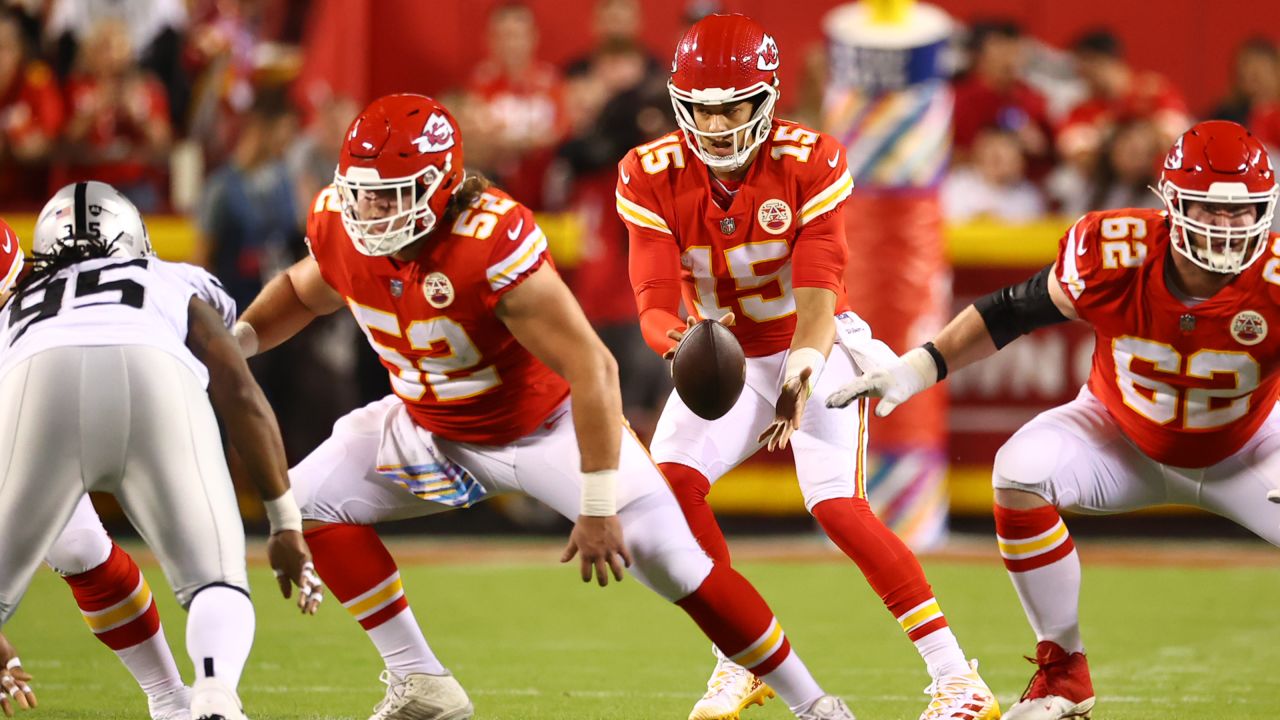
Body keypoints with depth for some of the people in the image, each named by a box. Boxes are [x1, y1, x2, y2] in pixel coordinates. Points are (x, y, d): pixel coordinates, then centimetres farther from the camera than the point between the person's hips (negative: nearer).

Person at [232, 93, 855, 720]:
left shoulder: (491, 242, -37)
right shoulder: (341, 228, -17)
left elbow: (593, 369, -35)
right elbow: (302, 292, 10)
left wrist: (598, 508, -35)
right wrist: (239, 338, -11)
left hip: (547, 426, -6)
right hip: (435, 428, 6)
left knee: (672, 560, -15)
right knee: (310, 501, -7)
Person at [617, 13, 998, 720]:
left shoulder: (810, 164, -19)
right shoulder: (652, 178, -13)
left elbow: (818, 291, -24)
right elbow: (654, 305, -19)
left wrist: (802, 373, -43)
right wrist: (683, 338, -43)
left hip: (812, 349, -3)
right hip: (726, 361, 3)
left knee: (838, 507, -21)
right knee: (670, 481, -19)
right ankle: (740, 662, -2)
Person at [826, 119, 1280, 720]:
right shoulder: (1113, 254, -28)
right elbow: (1016, 310, -12)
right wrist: (917, 368, -13)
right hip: (1125, 439, 1)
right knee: (1019, 473, -27)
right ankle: (1063, 671, -11)